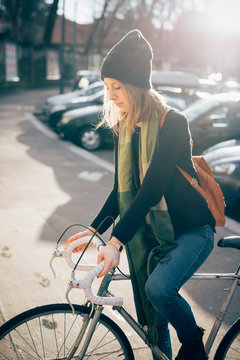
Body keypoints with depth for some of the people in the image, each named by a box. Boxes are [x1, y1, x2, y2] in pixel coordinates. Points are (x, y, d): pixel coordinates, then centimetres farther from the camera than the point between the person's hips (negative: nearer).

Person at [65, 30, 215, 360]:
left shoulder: (173, 122, -17)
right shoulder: (122, 128, 4)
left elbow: (152, 188, -27)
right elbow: (122, 189, 8)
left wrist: (116, 240, -33)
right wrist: (95, 229, -3)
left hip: (191, 229, -6)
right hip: (146, 233, 6)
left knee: (158, 287, -29)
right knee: (152, 323, 10)